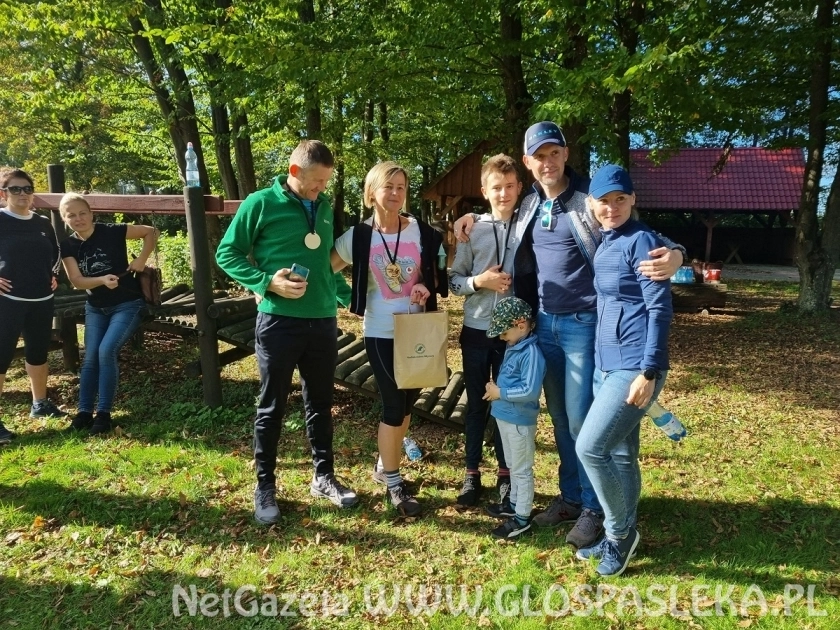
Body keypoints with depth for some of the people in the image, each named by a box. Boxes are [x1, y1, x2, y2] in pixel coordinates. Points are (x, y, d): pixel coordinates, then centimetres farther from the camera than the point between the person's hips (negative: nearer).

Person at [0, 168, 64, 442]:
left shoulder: (43, 224, 9)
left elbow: (56, 253, 27)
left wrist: (53, 275, 13)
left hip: (42, 300, 6)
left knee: (38, 352, 16)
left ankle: (40, 404, 31)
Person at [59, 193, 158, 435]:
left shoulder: (111, 232, -14)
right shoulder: (68, 246, -2)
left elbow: (151, 231, -7)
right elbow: (77, 281, -9)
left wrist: (141, 260, -14)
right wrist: (102, 280, -27)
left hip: (127, 305, -5)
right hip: (95, 308, 5)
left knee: (107, 351, -17)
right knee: (90, 358, 2)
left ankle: (104, 413, -6)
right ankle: (84, 412, 13)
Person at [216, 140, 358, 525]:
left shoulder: (323, 207, 10)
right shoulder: (260, 203, -6)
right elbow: (226, 254, -3)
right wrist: (267, 282, -16)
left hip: (322, 321, 5)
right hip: (279, 322, -5)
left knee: (320, 403, 14)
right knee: (272, 407, 6)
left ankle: (323, 477, 29)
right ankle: (265, 486, 21)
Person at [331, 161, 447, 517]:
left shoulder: (422, 232, -2)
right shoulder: (358, 237, -5)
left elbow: (438, 273, 9)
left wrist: (427, 287, -13)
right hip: (381, 332, -3)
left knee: (406, 403, 14)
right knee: (394, 406, 0)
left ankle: (385, 466, 35)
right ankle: (393, 483, 18)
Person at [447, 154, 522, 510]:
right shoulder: (472, 229, 1)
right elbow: (453, 280, 3)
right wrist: (479, 281, -15)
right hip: (476, 330, 1)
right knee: (476, 404, 11)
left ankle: (506, 477, 25)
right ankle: (472, 474, 25)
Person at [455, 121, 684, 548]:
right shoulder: (529, 207, 9)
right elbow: (522, 264, 25)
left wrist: (674, 254, -35)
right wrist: (475, 218, 13)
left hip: (584, 323, -6)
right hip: (545, 323, 6)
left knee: (580, 417, -3)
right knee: (559, 415, 13)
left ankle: (594, 508, 14)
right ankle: (570, 496, 27)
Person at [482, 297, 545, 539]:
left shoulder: (531, 353, -24)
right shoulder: (513, 347, 6)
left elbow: (530, 391, -29)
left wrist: (500, 393, -21)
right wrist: (495, 388, 3)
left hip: (520, 420, -10)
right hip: (505, 416, 10)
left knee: (522, 470, 5)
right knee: (513, 466, 23)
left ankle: (522, 518, 17)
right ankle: (515, 504, 39)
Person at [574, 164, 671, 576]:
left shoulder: (641, 240, -11)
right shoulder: (603, 244, 13)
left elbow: (660, 308, -16)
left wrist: (649, 372, -20)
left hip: (634, 365, -8)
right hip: (607, 363, 8)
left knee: (590, 447, -10)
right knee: (619, 454, 15)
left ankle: (620, 531, 12)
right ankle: (618, 536, 28)